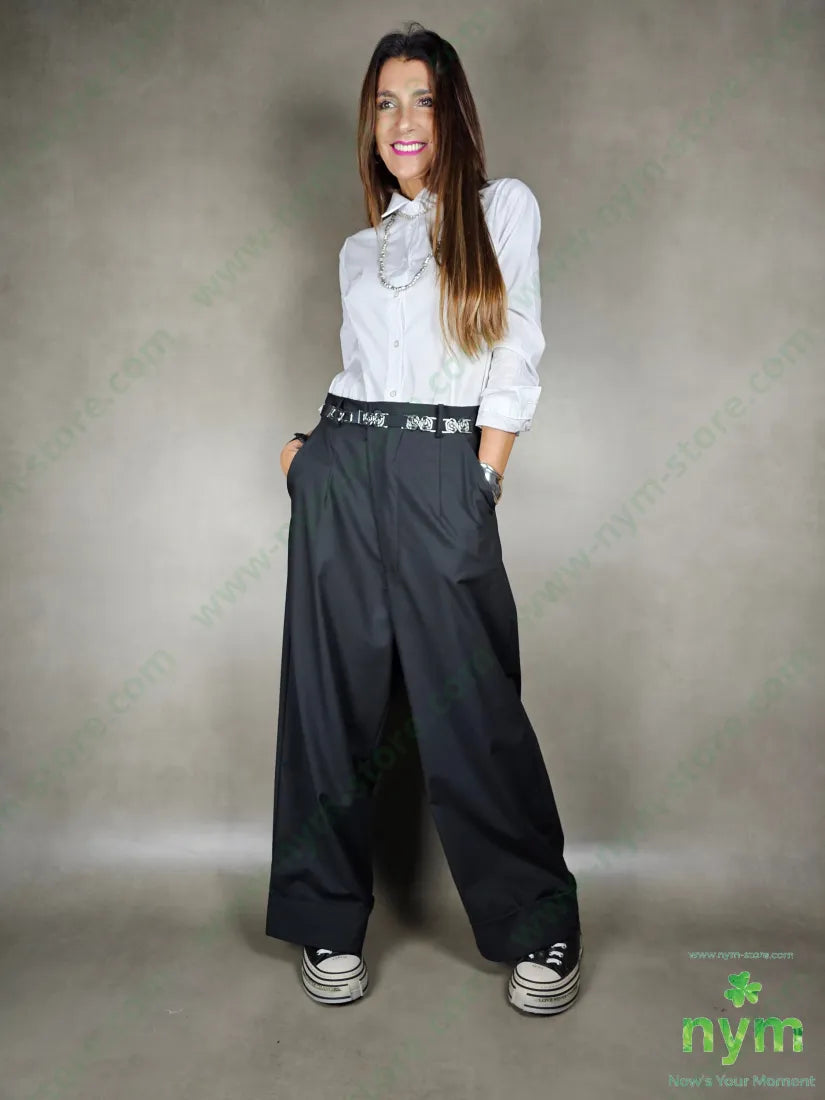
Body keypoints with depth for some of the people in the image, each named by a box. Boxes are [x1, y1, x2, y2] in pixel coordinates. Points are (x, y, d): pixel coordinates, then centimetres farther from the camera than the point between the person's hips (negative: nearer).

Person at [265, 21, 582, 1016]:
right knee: (333, 697, 3)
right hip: (342, 470, 4)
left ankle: (540, 928, 14)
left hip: (444, 476, -4)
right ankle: (328, 921, 18)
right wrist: (316, 445, 7)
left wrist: (482, 481, -5)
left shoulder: (503, 208, 10)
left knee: (469, 707, -4)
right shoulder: (360, 248, 21)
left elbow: (515, 362, 2)